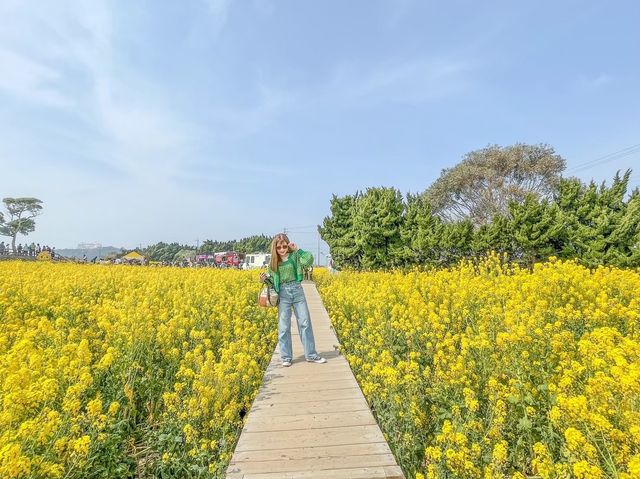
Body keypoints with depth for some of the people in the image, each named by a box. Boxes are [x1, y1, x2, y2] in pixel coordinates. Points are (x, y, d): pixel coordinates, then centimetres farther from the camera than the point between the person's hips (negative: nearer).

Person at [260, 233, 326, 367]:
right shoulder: (273, 261, 4)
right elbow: (273, 280, 11)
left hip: (297, 290, -1)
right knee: (284, 326, 3)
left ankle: (311, 355, 16)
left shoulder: (295, 255, -2)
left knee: (305, 322, 4)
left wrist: (298, 249, -17)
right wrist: (264, 279, -9)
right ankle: (286, 357, 16)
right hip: (283, 293, 1)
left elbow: (309, 261, -19)